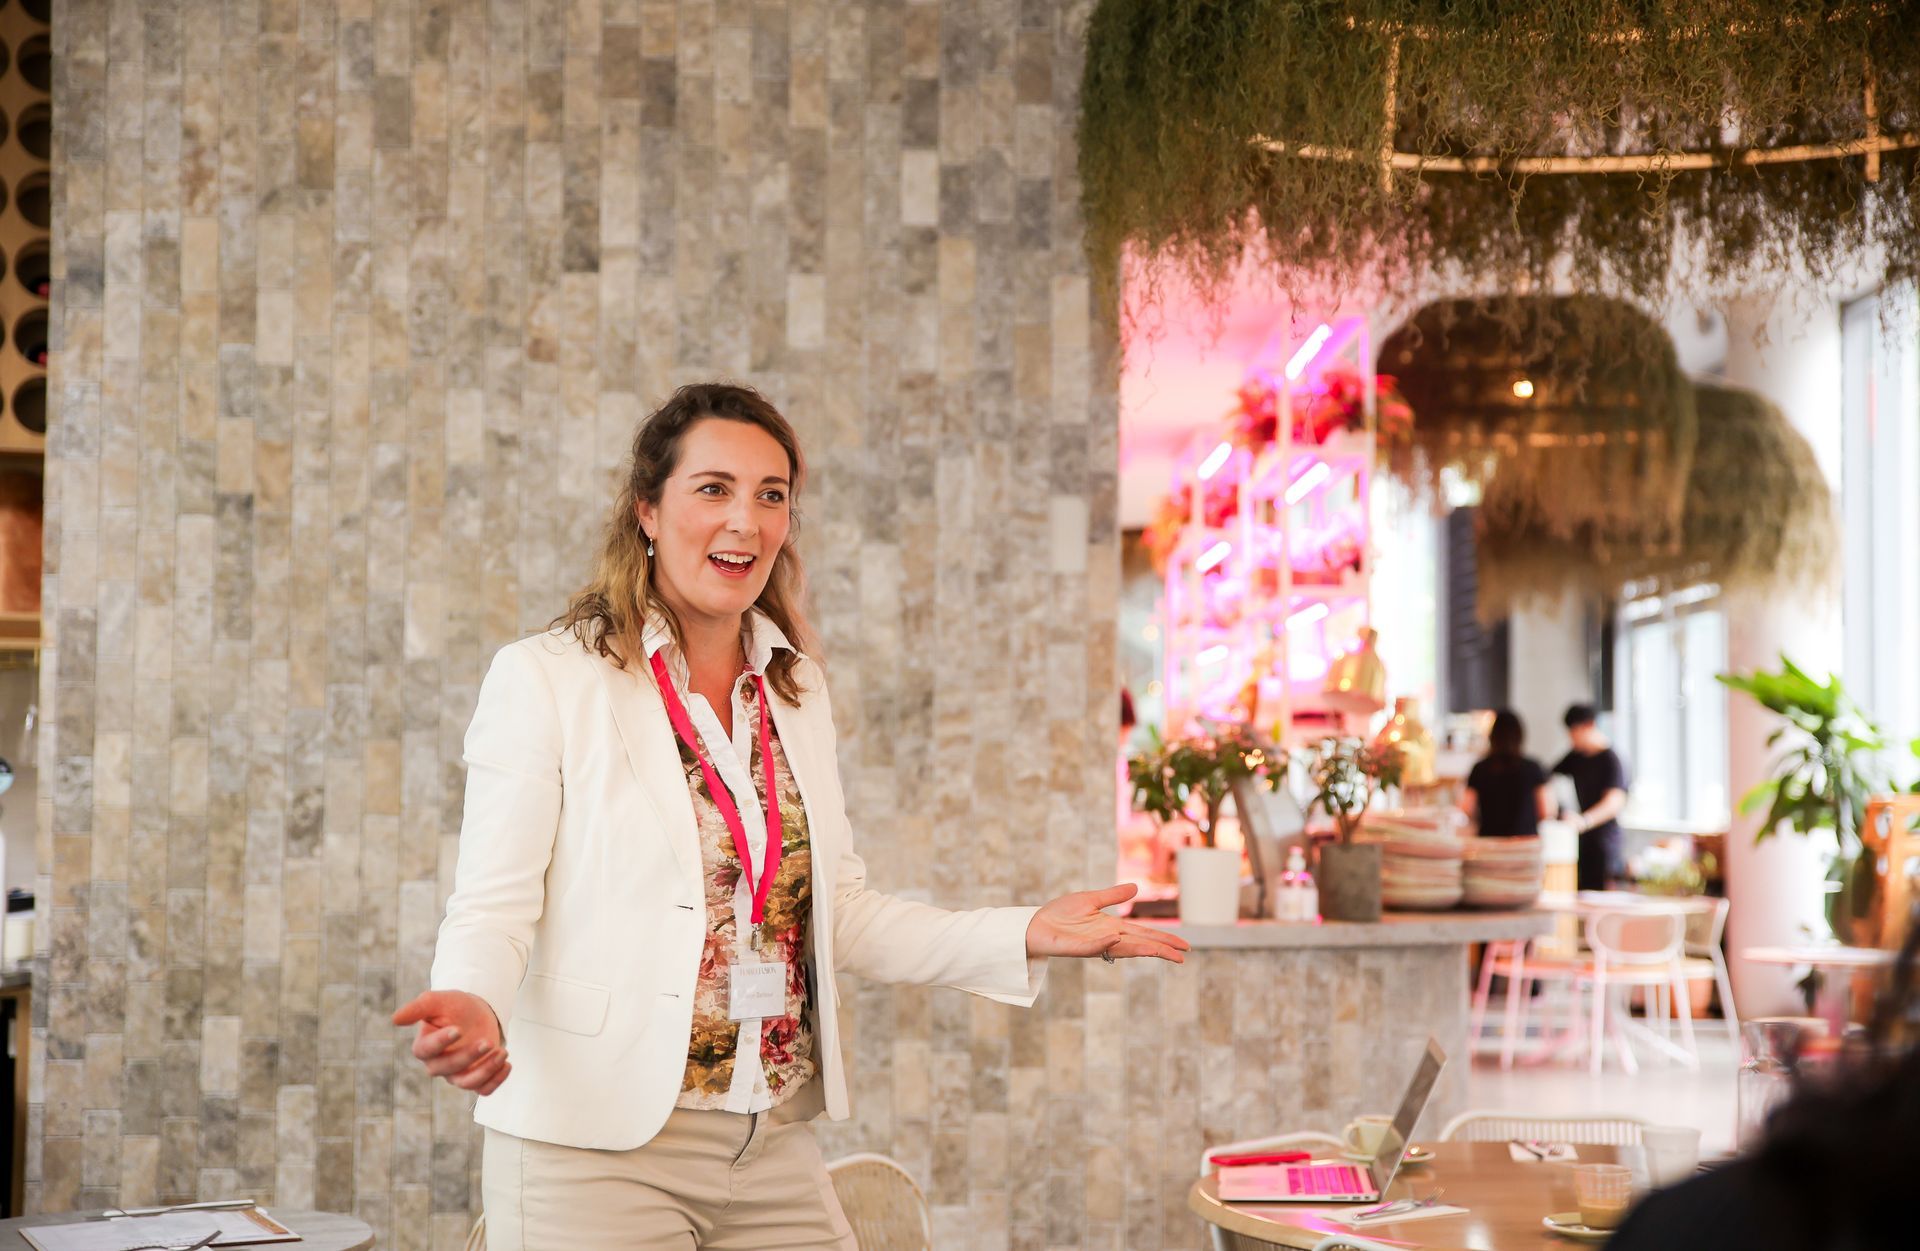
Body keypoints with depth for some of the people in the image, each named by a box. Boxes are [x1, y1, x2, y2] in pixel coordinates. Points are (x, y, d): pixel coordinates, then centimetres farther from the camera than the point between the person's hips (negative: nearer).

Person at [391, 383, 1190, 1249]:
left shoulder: (797, 691, 11)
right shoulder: (544, 679, -6)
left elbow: (837, 911, 12)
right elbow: (494, 908, -9)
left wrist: (1023, 936, 2)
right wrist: (472, 1006, -30)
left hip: (777, 1150, 5)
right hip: (597, 1152, -5)